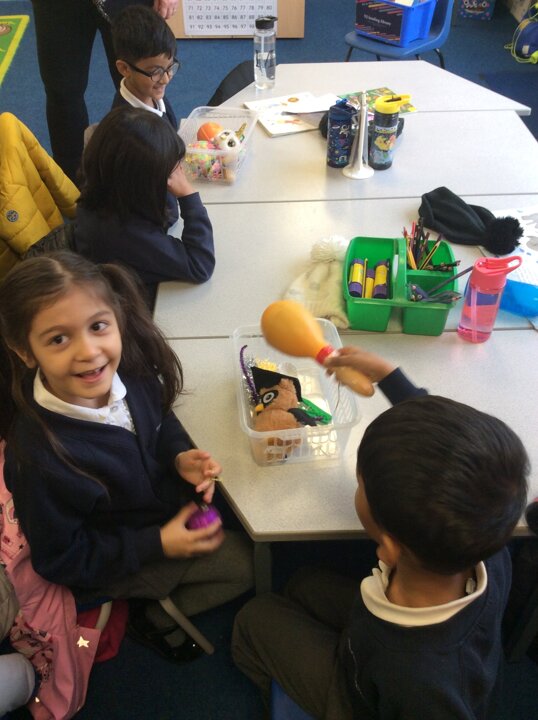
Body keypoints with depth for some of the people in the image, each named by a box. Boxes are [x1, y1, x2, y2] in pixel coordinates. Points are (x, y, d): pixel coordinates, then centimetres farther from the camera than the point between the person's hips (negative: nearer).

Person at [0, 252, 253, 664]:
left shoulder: (130, 371, -21)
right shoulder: (38, 458, -37)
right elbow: (59, 561, -21)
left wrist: (181, 456, -17)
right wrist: (158, 544, -23)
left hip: (167, 499, 6)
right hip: (111, 563, -6)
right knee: (247, 563, -7)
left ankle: (160, 608, 27)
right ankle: (156, 619, 17)